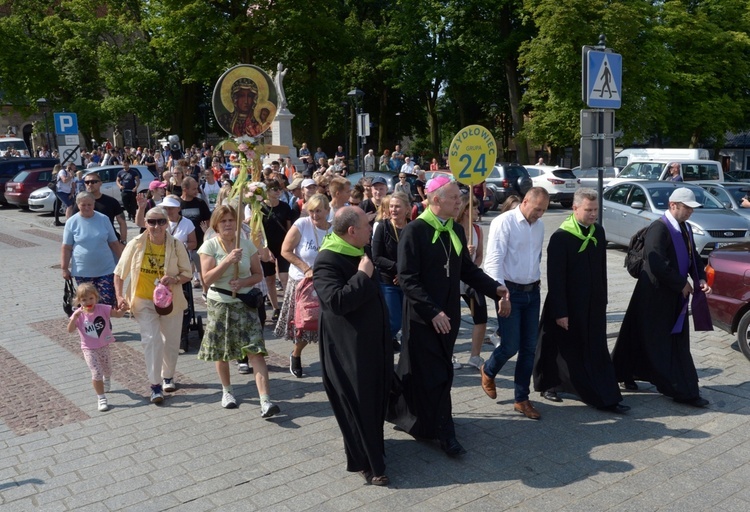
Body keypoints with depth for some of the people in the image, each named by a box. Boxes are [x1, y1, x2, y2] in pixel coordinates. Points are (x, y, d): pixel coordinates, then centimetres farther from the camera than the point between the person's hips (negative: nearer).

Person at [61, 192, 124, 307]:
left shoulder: (103, 219, 2)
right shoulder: (72, 222, -1)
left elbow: (114, 243, 7)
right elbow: (66, 248, 0)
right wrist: (65, 268, -1)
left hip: (105, 270, 0)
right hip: (82, 272, 0)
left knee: (109, 302, -5)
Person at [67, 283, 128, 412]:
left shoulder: (102, 309, -12)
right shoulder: (79, 314, -13)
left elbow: (118, 314, -16)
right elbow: (70, 330, -23)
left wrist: (123, 309, -37)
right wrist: (75, 317, -38)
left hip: (104, 345, 2)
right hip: (89, 348, -2)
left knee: (107, 368, 22)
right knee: (96, 372, -10)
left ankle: (106, 380, 59)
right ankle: (101, 398, 4)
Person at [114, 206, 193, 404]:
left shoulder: (176, 245, -10)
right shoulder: (136, 244, -11)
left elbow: (187, 274, -4)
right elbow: (119, 273, -1)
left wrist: (174, 279, -24)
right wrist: (119, 295, -12)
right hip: (144, 301, -1)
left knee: (171, 342, 12)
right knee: (152, 339, -14)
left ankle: (168, 376, 37)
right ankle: (155, 385, -3)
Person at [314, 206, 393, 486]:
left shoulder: (359, 251, 8)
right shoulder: (327, 261, -22)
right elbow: (337, 301, -35)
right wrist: (363, 276, -28)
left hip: (372, 339, 9)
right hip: (348, 345, -9)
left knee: (375, 396, 20)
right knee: (359, 403, 1)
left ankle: (371, 445, 39)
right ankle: (366, 462, 15)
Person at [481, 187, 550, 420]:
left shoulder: (539, 226, 9)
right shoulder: (504, 222, -12)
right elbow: (493, 261, -18)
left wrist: (536, 280, 13)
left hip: (532, 292, 6)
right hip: (510, 292, -6)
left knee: (529, 348, 8)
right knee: (510, 346, -5)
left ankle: (521, 399, 21)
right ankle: (488, 371, 28)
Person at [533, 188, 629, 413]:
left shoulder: (598, 231, 2)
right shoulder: (560, 238, -18)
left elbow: (602, 268, 11)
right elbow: (555, 278, -18)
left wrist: (603, 299, 12)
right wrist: (560, 312, -18)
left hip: (594, 305, 6)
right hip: (569, 306, -5)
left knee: (597, 351, 10)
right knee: (565, 351, 9)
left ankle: (608, 398, 18)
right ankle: (548, 385, 29)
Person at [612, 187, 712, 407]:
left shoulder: (686, 228, 9)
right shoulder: (659, 228, -18)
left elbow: (693, 257, 17)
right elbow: (657, 264, -25)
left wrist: (700, 279, -1)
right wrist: (682, 284, -15)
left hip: (676, 294, 9)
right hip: (656, 295, -9)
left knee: (678, 343, 12)